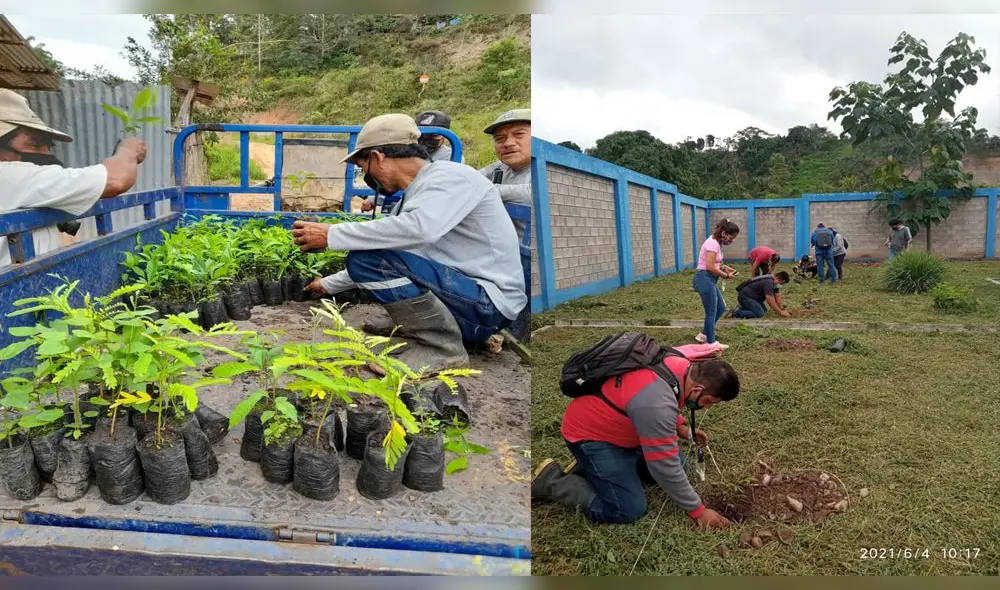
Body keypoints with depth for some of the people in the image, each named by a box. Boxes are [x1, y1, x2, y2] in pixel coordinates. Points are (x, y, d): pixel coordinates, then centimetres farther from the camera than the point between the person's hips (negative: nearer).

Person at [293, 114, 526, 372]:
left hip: (489, 305, -9)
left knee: (367, 259, -25)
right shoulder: (416, 193, 13)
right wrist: (328, 285, 33)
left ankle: (442, 348, -17)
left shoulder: (449, 176, -14)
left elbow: (420, 228, -35)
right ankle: (413, 321, 14)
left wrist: (331, 235, -27)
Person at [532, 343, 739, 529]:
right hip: (589, 434, -10)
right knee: (629, 510, -16)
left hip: (613, 424, 10)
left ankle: (590, 467, 15)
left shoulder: (679, 363, -9)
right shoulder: (657, 404, -37)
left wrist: (680, 427, 8)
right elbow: (665, 467, -27)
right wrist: (698, 511, -16)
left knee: (677, 462, 12)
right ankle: (550, 482, -3)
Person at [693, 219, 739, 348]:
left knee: (721, 308, 18)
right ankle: (711, 342, 13)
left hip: (709, 280, 10)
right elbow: (710, 267, -23)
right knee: (711, 313, 1)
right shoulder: (713, 244, -19)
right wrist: (726, 275, -11)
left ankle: (703, 335, 25)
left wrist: (724, 268, 4)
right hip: (705, 279, -10)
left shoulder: (716, 242, 11)